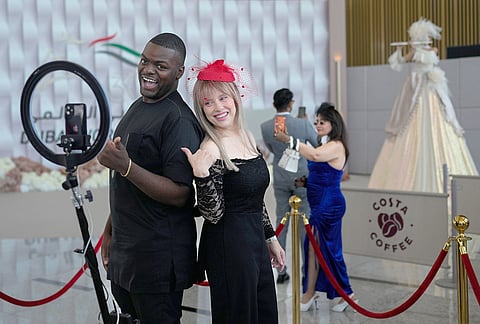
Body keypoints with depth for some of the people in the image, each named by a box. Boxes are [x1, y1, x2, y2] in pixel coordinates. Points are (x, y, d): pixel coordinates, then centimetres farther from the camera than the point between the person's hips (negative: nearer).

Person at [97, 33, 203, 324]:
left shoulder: (179, 120, -17)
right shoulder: (137, 107, 12)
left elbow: (179, 194, -23)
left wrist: (126, 166, -30)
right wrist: (111, 230, 22)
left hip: (158, 258, -9)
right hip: (123, 251, 9)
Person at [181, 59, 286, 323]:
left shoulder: (247, 138, 7)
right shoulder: (211, 150, -16)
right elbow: (212, 214, -18)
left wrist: (271, 238, 20)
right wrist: (201, 173, -31)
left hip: (256, 243, 8)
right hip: (229, 248, -8)